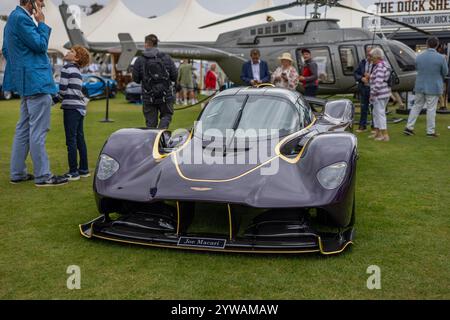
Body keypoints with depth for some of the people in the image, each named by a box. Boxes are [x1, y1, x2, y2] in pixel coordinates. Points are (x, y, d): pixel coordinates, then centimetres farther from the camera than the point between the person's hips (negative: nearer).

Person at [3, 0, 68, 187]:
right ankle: (43, 176, -2)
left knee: (24, 128, 14)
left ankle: (17, 173, 20)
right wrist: (42, 23, -6)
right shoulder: (22, 18, -14)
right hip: (36, 80, -11)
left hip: (27, 82, 11)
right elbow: (40, 45, -15)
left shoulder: (14, 17, 17)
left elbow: (5, 50, 22)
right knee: (38, 131, -7)